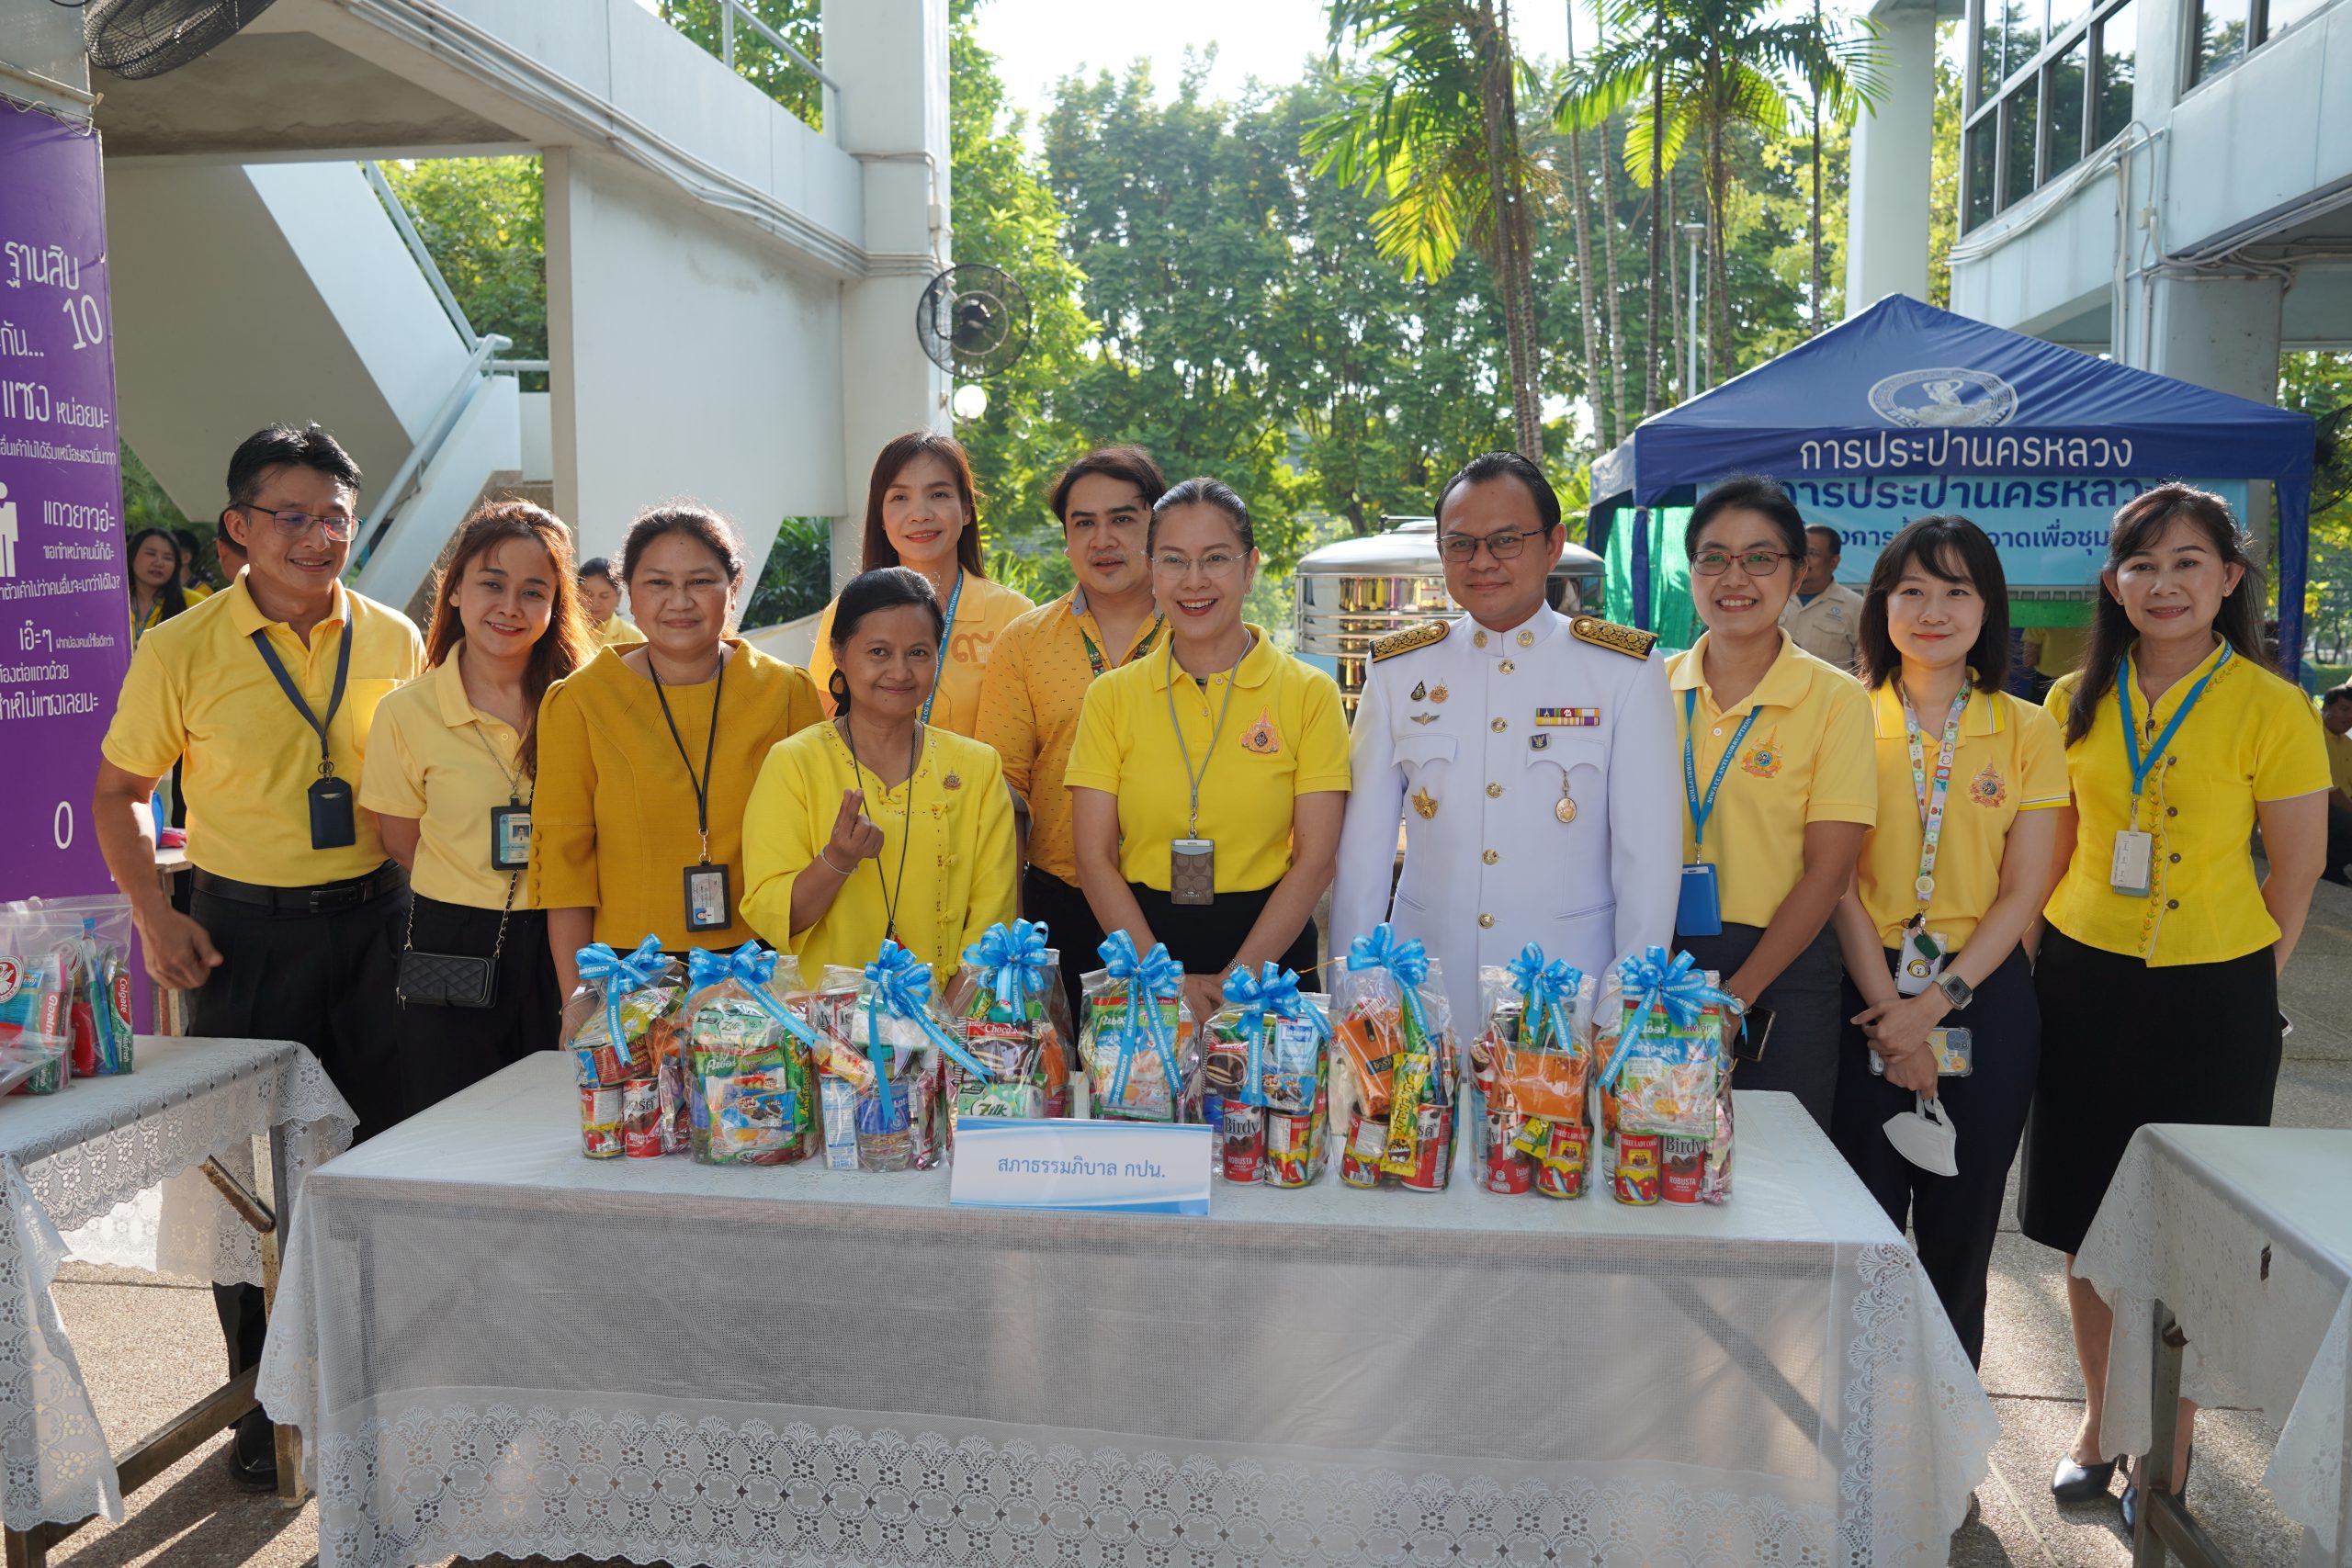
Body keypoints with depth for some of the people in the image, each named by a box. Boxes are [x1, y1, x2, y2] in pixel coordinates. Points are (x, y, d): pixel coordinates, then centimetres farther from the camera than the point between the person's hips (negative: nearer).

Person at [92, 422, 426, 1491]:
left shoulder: (394, 641, 1)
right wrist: (154, 915, -7)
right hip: (244, 931, -1)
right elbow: (117, 793, 5)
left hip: (374, 920, 2)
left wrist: (421, 896, 3)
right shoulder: (181, 651, -5)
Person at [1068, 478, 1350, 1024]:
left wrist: (1234, 980, -15)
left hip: (1266, 959, -1)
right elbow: (1095, 860, -3)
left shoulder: (1309, 693, -1)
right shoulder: (1111, 696, 2)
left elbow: (1314, 860, -6)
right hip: (1138, 962, 1)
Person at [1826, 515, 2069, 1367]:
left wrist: (1935, 1002, -12)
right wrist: (1888, 1011, -11)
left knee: (1960, 1230, 10)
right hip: (1867, 993, -1)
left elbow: (2023, 892, -1)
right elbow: (1840, 880, -3)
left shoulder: (2027, 730, 4)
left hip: (1982, 998, 1)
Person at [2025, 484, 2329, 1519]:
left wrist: (2231, 979, -1)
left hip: (2210, 998, -3)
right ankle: (2099, 1416, 31)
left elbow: (2295, 880, -3)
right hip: (2082, 985, 4)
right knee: (2085, 1219, 12)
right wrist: (2064, 955, 5)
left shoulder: (2269, 708, -9)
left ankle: (2171, 1443, 26)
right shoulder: (2077, 701, 2)